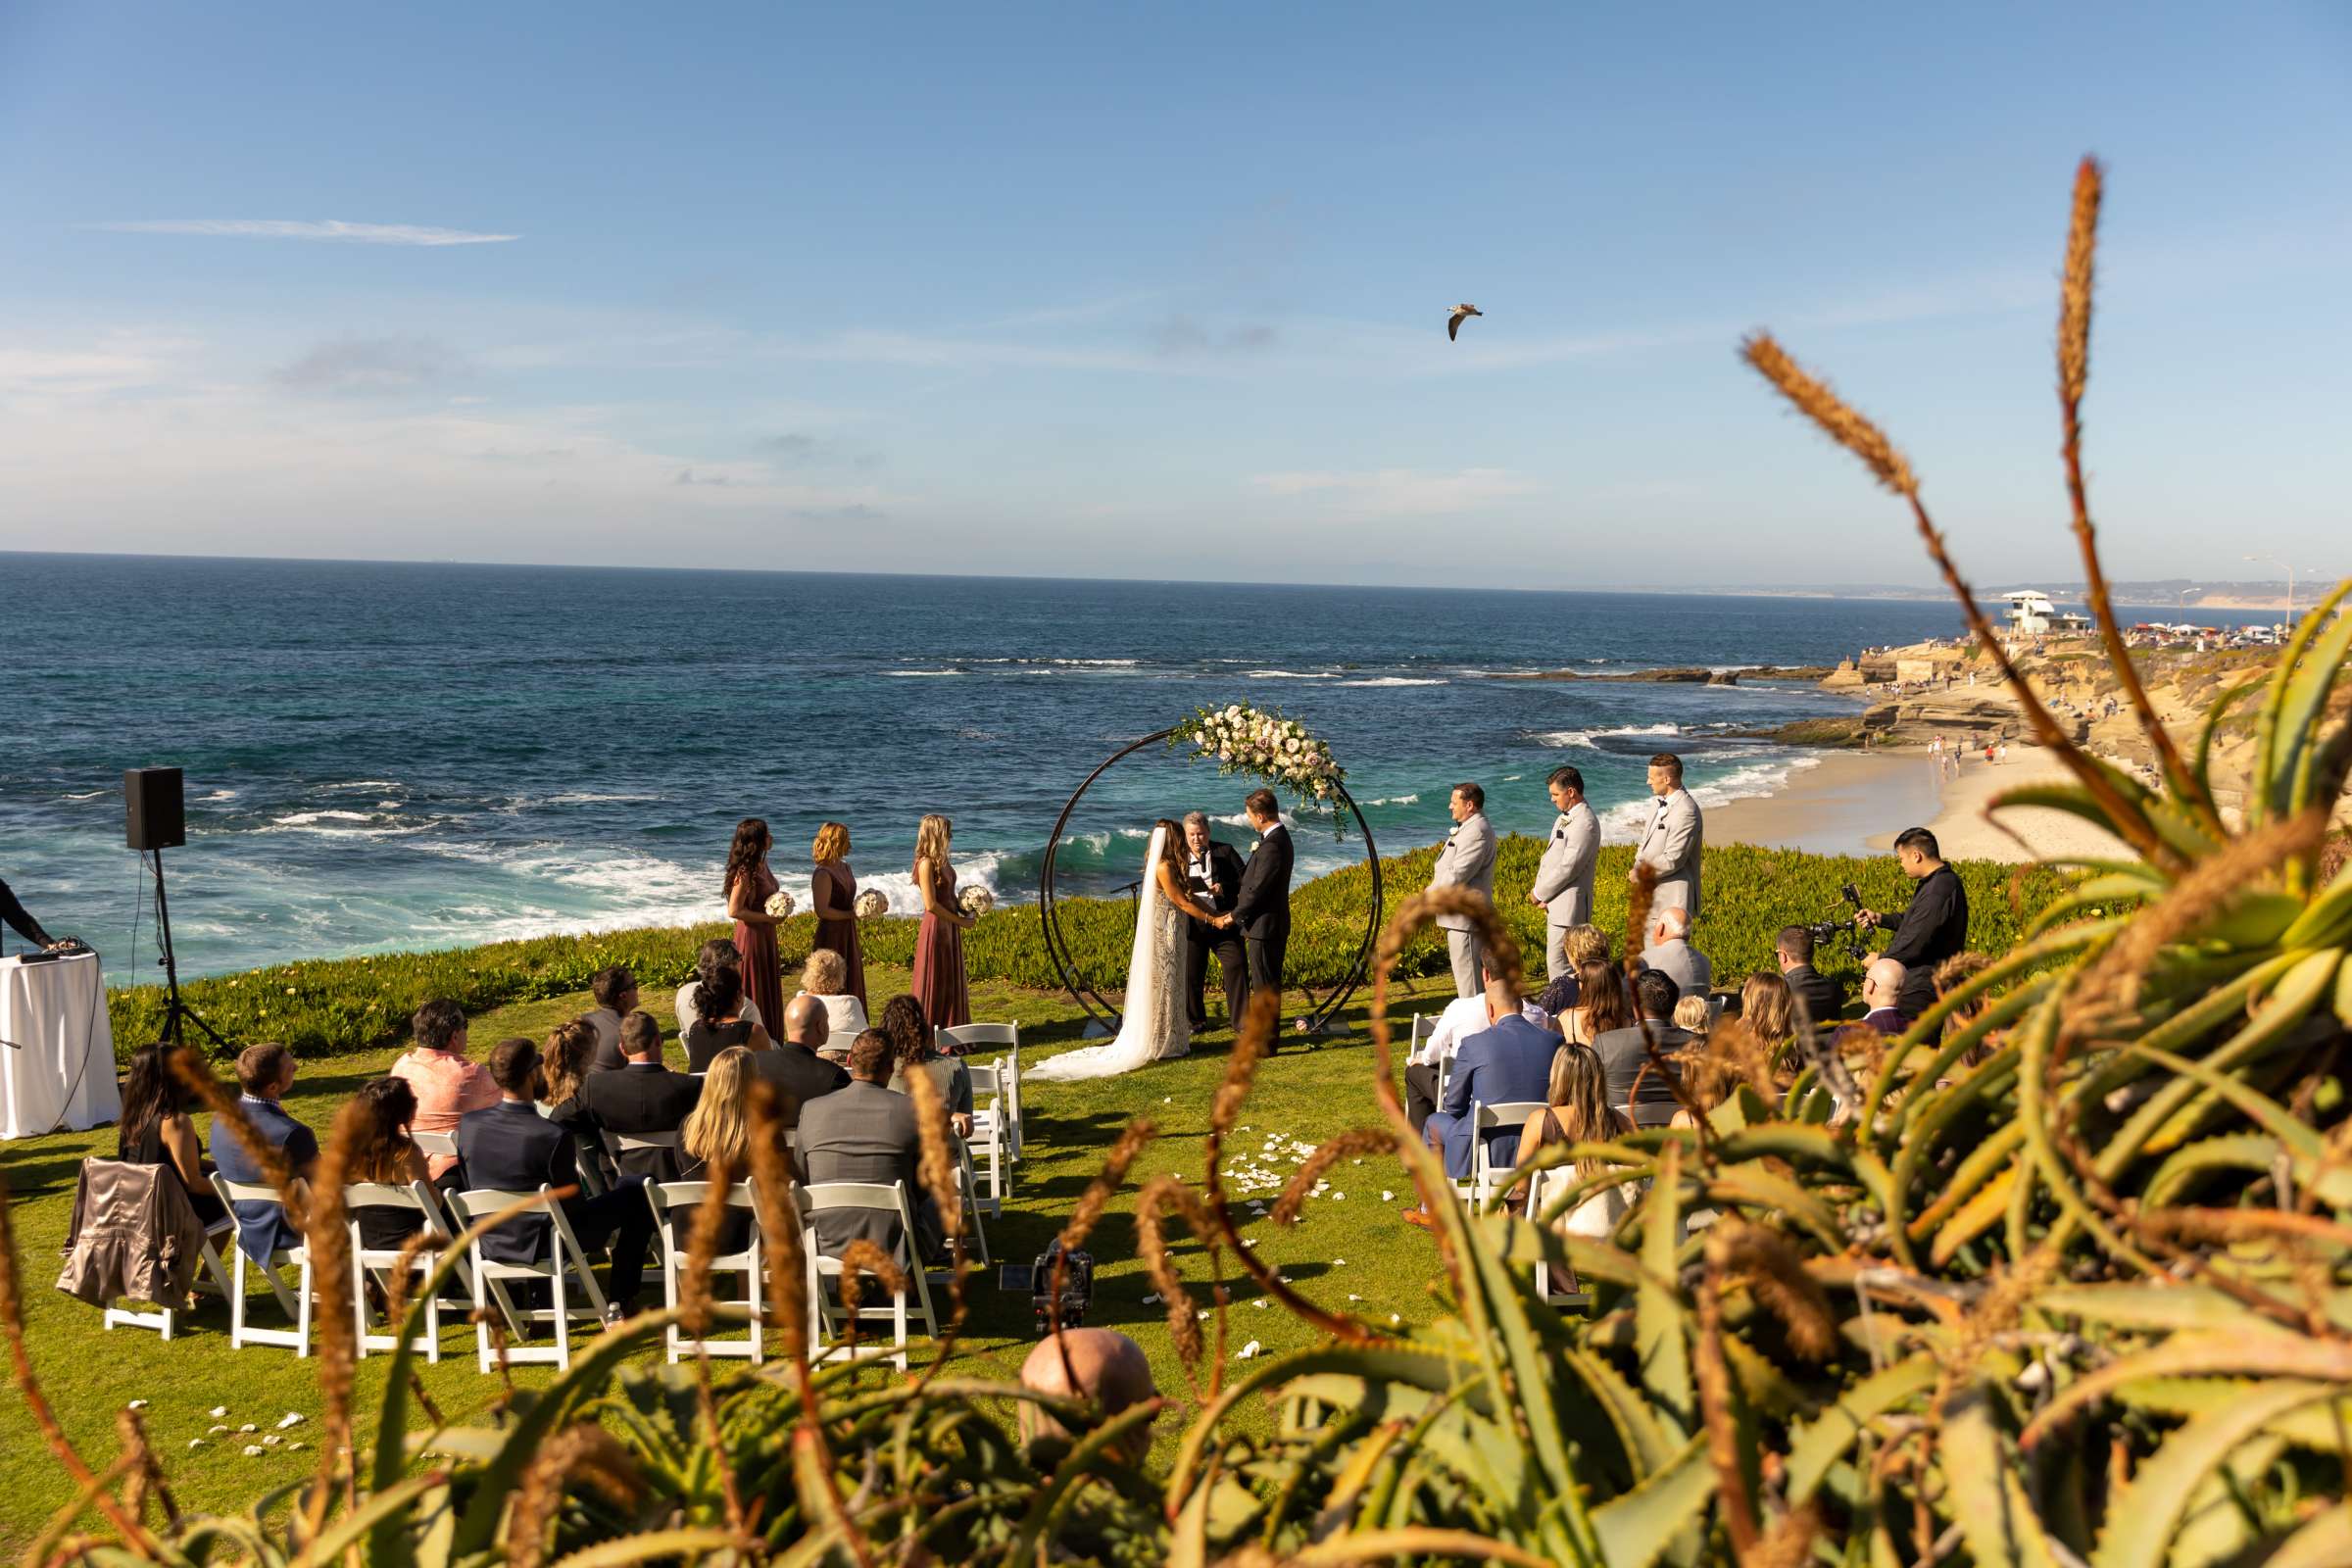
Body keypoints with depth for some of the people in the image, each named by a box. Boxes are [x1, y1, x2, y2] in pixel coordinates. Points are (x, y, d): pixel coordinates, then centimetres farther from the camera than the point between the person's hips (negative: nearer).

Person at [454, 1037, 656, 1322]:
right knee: (635, 1191, 10)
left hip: (490, 1245, 6)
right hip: (541, 1244, -6)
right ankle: (619, 1303, 17)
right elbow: (574, 1208, -15)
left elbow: (466, 1187, 4)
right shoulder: (552, 1136, -27)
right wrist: (575, 1180, 7)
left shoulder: (468, 1124, -11)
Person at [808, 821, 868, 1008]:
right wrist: (852, 914, -17)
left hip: (848, 933, 9)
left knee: (852, 984, 13)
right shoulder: (823, 875, -18)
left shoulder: (845, 868, 10)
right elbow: (822, 911, -22)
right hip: (831, 936, -9)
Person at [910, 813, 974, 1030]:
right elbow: (931, 904, -20)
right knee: (935, 984, 0)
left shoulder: (941, 860, 8)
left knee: (953, 982, 14)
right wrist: (960, 921, -13)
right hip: (936, 928, -9)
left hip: (950, 927, 9)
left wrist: (964, 911, 2)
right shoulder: (927, 863, -17)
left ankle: (952, 1032, 24)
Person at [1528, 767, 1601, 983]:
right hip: (1555, 904, 10)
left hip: (1569, 905, -10)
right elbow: (1549, 856, 16)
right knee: (1555, 962, 15)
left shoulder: (1585, 823, -17)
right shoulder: (1564, 817, 15)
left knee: (1559, 965, -10)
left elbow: (1568, 867, -20)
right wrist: (1540, 892, 1)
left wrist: (1539, 893, -11)